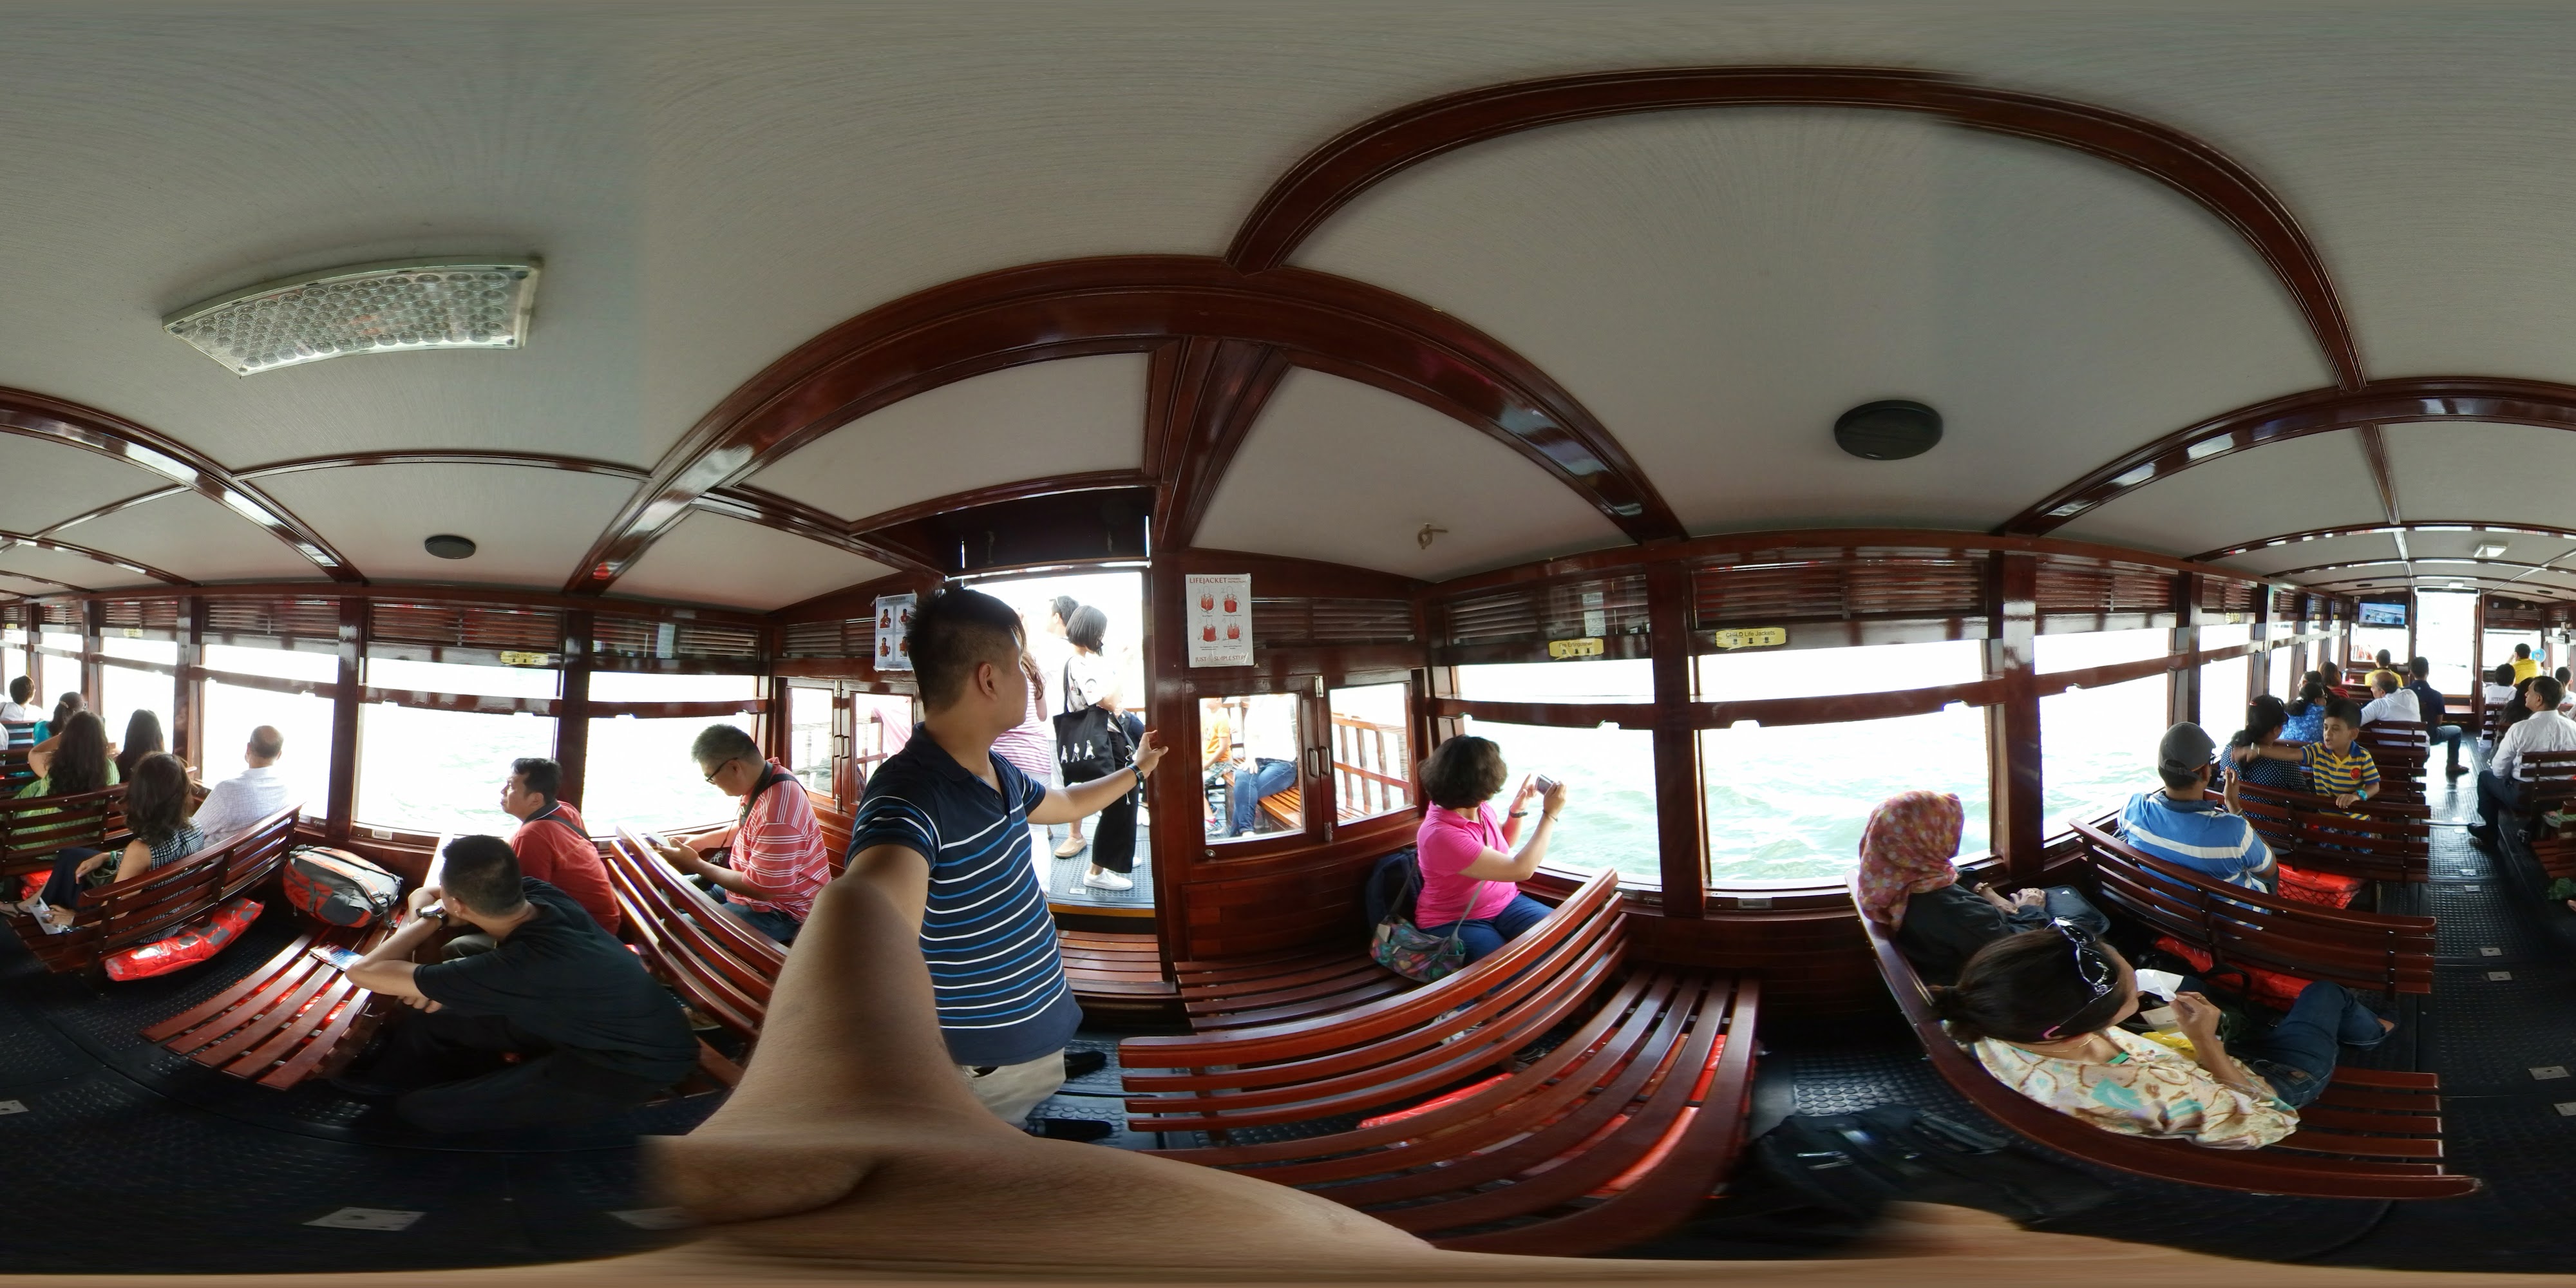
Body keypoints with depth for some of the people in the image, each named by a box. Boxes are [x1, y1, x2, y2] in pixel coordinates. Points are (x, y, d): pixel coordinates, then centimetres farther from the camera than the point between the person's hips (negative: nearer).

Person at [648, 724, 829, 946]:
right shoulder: (764, 778, -2)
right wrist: (702, 841, 7)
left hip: (776, 912, -10)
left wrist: (696, 865, -17)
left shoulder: (777, 811, -34)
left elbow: (760, 889, -26)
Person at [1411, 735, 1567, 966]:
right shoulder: (1441, 835, -29)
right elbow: (1520, 869, -26)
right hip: (1455, 923, -7)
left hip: (1504, 903, 8)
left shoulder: (1480, 808, -3)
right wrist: (1550, 814, -19)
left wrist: (1518, 808, 5)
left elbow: (1505, 843, 23)